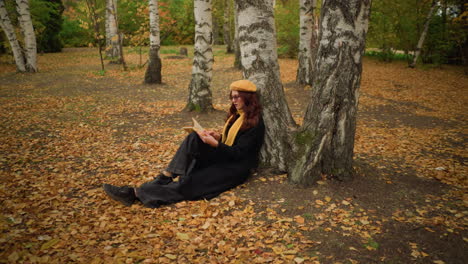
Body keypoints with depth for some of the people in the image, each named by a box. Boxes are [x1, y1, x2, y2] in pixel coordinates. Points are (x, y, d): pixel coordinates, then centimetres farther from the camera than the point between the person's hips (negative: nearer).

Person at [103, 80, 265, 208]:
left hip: (236, 167, -8)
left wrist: (215, 144, -25)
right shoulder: (236, 115, 13)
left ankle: (137, 194, -28)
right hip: (223, 157, 8)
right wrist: (218, 137, -1)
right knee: (194, 138, -18)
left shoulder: (255, 123, -13)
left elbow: (238, 153, -18)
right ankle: (166, 176, -26)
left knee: (191, 182, -26)